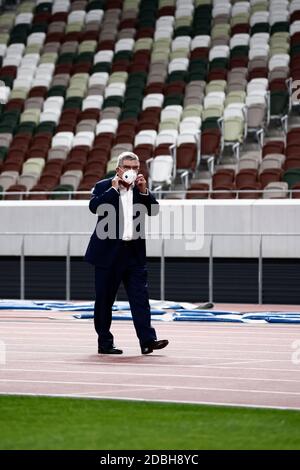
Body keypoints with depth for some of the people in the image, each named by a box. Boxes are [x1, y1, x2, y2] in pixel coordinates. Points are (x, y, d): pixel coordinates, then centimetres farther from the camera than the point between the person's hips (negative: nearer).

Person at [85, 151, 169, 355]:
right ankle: (105, 342, 11)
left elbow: (154, 209, 0)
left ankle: (147, 340, -11)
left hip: (134, 252, 3)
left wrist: (144, 190, -12)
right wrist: (114, 188, -17)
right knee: (105, 299, 3)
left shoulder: (142, 189, 10)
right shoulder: (104, 187, -1)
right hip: (108, 252, -3)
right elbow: (94, 206, -18)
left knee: (140, 296, -6)